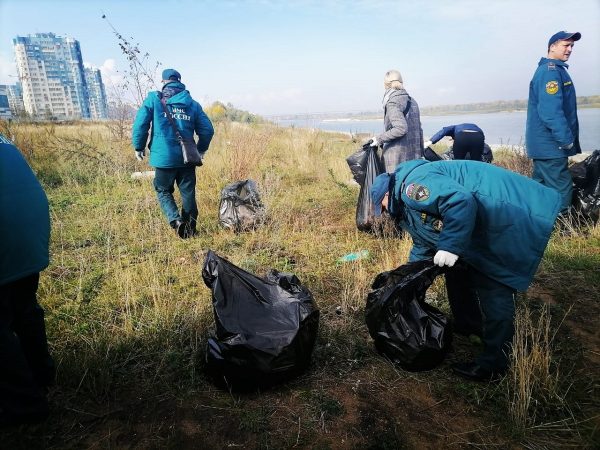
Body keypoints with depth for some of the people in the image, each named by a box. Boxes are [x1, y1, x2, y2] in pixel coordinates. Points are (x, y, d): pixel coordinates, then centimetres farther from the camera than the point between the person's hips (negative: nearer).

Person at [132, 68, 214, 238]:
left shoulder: (154, 98, 0)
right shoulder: (193, 104, 9)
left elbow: (140, 123, -6)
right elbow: (207, 129, 7)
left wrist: (139, 147, 7)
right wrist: (201, 149, 22)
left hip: (163, 156, -2)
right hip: (187, 157, 2)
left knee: (163, 191, 13)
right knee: (188, 192, 11)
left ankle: (175, 219, -8)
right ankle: (190, 228, 17)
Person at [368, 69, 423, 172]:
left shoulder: (392, 103, -10)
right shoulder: (412, 101, 13)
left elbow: (401, 129, -21)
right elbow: (418, 129, 16)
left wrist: (380, 138, -13)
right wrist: (420, 151, 22)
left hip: (397, 156, -8)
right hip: (414, 155, 8)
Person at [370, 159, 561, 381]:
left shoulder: (412, 184, -18)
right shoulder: (406, 201, 17)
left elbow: (460, 201, -33)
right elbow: (423, 243, 28)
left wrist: (449, 246, -28)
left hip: (508, 213, -11)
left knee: (493, 288, -7)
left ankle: (494, 362, 4)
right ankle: (467, 325, 40)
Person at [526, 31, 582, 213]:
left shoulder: (554, 69, 20)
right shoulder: (551, 71, -13)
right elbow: (551, 110, -23)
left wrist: (566, 137, 24)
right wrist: (566, 138, -21)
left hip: (545, 143, 11)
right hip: (551, 144, -11)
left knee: (541, 188, 15)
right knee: (560, 190, -9)